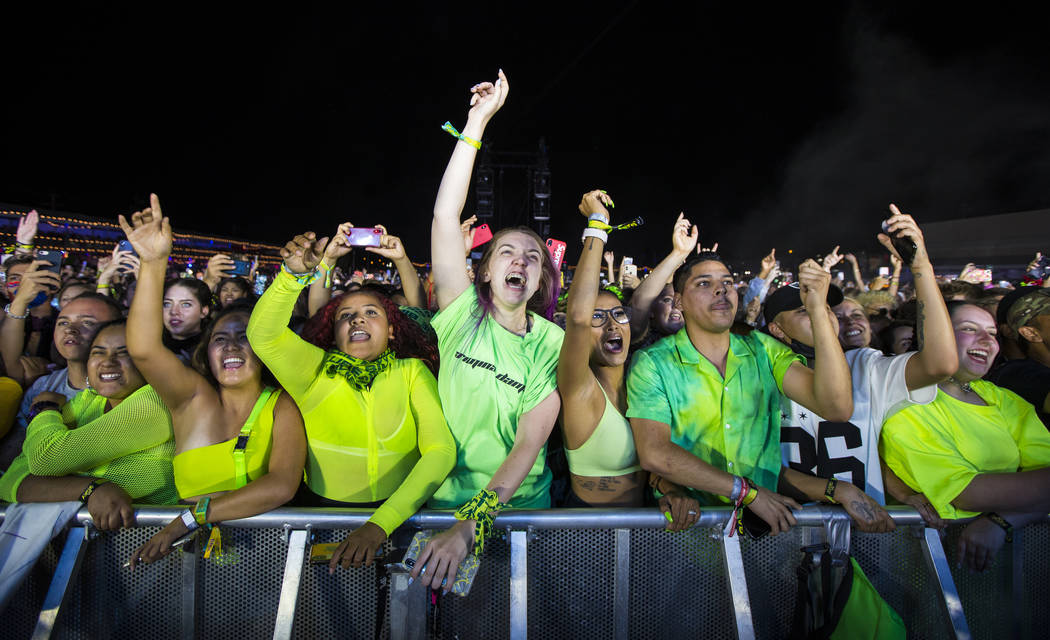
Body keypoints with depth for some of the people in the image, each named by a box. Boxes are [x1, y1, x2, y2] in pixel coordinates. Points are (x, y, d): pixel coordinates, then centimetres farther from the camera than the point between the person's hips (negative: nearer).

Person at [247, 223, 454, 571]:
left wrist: (380, 524, -22)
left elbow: (441, 450, -11)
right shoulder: (316, 369, 3)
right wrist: (298, 271, -29)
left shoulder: (412, 372, 0)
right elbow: (262, 334, -14)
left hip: (398, 516, -1)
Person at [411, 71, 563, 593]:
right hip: (441, 499, 0)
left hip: (517, 505, 0)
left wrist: (471, 525, -26)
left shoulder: (552, 344, -6)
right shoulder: (464, 313, -5)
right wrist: (477, 122, -16)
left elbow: (532, 441, -14)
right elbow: (445, 216, -14)